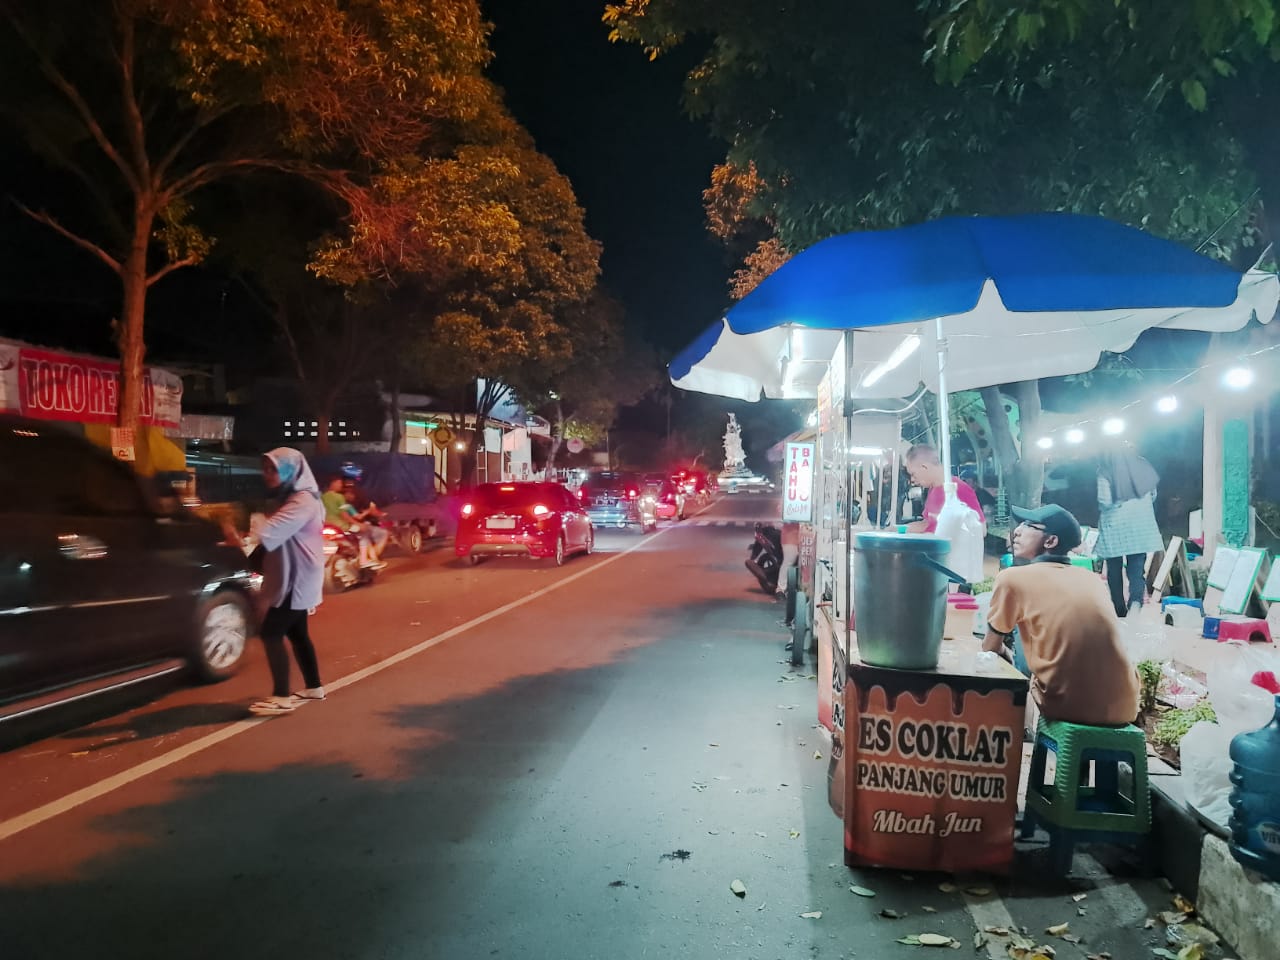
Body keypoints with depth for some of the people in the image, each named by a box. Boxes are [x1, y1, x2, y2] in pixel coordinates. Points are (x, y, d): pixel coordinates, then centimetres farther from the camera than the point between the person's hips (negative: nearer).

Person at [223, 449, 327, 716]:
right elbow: (275, 535, 8)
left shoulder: (303, 501, -18)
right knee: (297, 633, 16)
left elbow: (272, 531, -31)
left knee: (271, 633, -10)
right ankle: (313, 686, 26)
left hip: (298, 579, -10)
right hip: (293, 578, 10)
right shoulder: (288, 498, 16)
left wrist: (243, 538, -40)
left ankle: (281, 697, -7)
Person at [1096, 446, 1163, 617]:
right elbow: (1153, 495, 11)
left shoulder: (1105, 471, -10)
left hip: (1115, 526, -3)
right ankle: (1136, 602, -20)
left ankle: (1120, 612, 17)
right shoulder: (1142, 466, 2)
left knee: (1115, 571, 11)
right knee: (1136, 570, 5)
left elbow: (1104, 501, -15)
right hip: (1140, 523, 3)